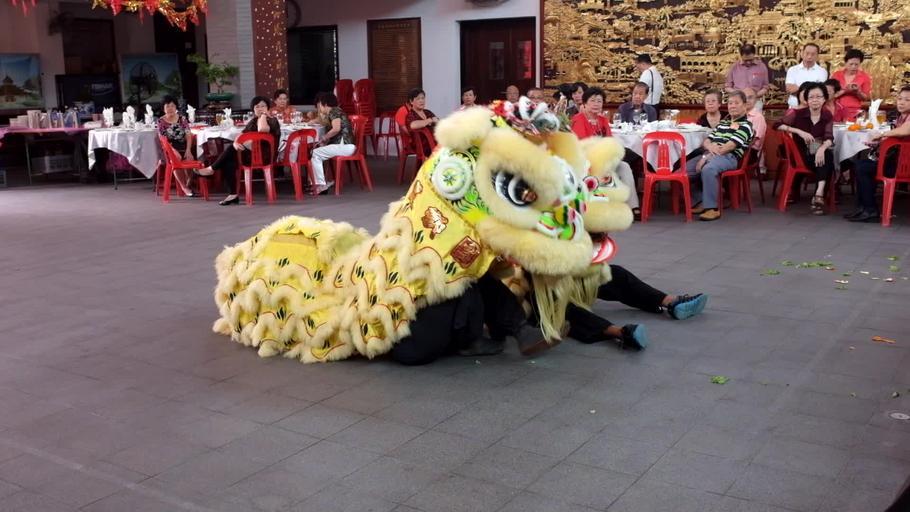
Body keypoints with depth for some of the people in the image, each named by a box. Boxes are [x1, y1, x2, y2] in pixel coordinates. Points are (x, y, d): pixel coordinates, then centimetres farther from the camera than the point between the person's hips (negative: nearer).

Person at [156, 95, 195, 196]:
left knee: (190, 159, -29)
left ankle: (189, 184, -7)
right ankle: (184, 187, -19)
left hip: (184, 147, 2)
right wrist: (174, 151, -18)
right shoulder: (161, 121, 4)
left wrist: (188, 150, -14)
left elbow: (188, 135, 3)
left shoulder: (182, 119, 9)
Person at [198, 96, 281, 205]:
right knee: (227, 163, -18)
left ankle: (212, 169, -2)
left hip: (264, 155, -7)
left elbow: (262, 129, -31)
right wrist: (236, 143, -14)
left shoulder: (272, 121, -7)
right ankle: (233, 194, -17)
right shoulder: (253, 121, 17)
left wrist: (263, 115, -14)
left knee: (231, 149, -21)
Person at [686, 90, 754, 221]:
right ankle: (698, 201, 0)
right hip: (711, 155, 8)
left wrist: (706, 157, -17)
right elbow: (706, 141, 20)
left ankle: (712, 208, -30)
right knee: (685, 168, -13)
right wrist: (710, 146, -8)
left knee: (707, 169, -38)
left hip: (729, 157, -8)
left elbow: (729, 146, -13)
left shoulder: (745, 125, 0)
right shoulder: (723, 122, 25)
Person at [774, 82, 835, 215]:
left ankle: (819, 194, -38)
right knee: (822, 163, -32)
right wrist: (799, 131, -23)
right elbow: (777, 125, -14)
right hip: (802, 155, -2)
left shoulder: (828, 116, 3)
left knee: (827, 156, -33)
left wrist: (822, 148, -34)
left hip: (820, 152, 2)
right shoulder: (799, 113, -3)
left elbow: (829, 138, -10)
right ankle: (820, 196, -23)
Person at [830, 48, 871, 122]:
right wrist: (844, 91, -15)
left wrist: (858, 92, -12)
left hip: (855, 112, 0)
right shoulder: (836, 75, 4)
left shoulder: (864, 77, 4)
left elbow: (866, 98, 6)